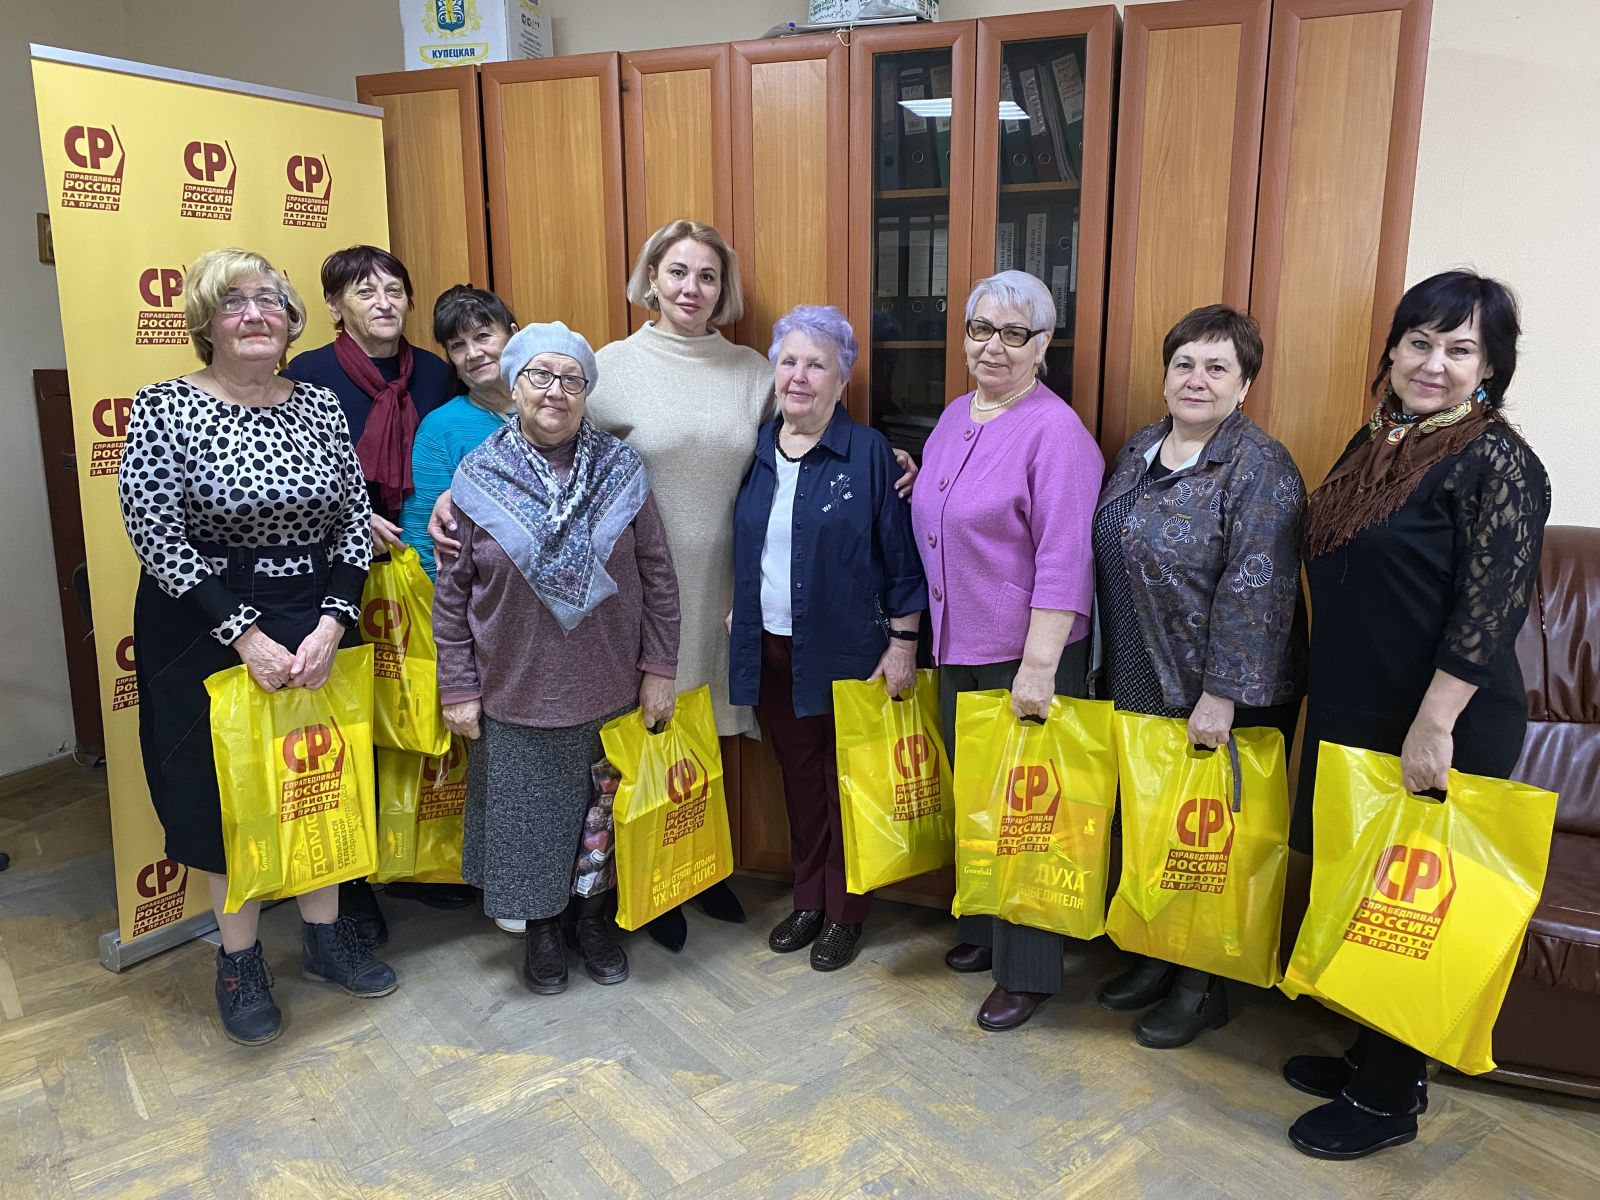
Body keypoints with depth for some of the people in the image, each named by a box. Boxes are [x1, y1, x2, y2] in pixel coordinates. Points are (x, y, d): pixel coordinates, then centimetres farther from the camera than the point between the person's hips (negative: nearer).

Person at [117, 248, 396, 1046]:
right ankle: (239, 960, 28)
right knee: (225, 793, 9)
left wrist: (329, 626, -11)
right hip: (209, 636, -3)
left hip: (318, 628, 4)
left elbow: (356, 522, 0)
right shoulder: (163, 409, -9)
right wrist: (246, 636, -18)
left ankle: (325, 934, 33)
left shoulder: (321, 405, 2)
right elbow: (157, 539, -14)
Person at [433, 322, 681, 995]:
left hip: (609, 690, 1)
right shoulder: (477, 479, -4)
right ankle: (541, 929, 34)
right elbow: (451, 596, -1)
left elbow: (657, 578, 0)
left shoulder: (620, 471, -3)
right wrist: (459, 690, -2)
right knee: (528, 814, 11)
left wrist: (657, 669, -2)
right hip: (516, 694, -1)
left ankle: (591, 917, 38)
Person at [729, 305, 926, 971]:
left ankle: (846, 914, 26)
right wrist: (738, 612, 11)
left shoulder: (869, 452, -10)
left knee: (847, 783, 8)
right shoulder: (756, 449, 5)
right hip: (773, 649, 5)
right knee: (798, 776, 16)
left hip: (847, 652, -4)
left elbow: (903, 559, -9)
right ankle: (808, 901, 33)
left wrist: (902, 644, -10)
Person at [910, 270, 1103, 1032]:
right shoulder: (955, 417, 9)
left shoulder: (1055, 432, -16)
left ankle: (1028, 971, 21)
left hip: (1024, 656, -7)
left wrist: (1038, 667, -23)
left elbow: (1064, 560, -20)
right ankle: (984, 928, 39)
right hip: (956, 648, 8)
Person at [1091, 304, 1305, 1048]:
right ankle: (1157, 957, 35)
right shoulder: (1140, 451, 9)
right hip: (1140, 687, 7)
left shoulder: (1259, 468, -15)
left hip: (1217, 700, -7)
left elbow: (1254, 589, -21)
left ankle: (1202, 987, 25)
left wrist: (1222, 694, -23)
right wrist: (1115, 669, 16)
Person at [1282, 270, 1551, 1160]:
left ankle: (1390, 1100, 22)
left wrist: (1434, 725, -23)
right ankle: (1373, 1054, 36)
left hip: (1439, 729, -8)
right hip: (1351, 714, 8)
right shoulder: (1376, 442, 10)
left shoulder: (1496, 461, -13)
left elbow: (1490, 607, -20)